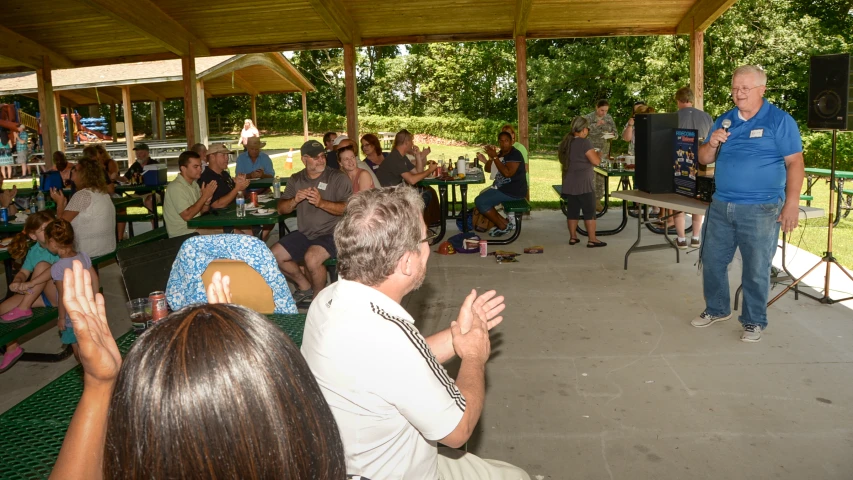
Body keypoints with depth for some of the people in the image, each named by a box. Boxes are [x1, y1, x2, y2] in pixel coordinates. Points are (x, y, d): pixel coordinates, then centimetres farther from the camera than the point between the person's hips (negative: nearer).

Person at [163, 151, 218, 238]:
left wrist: (207, 201, -8)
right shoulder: (175, 187, -16)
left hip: (196, 228, 8)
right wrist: (204, 196, -18)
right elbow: (187, 216, -22)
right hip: (182, 235, -8)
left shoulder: (194, 184, 12)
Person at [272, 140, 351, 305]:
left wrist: (322, 203, -29)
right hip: (305, 234, 6)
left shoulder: (338, 178, -5)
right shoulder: (296, 180, 10)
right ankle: (305, 286, 20)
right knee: (274, 255, -1)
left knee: (311, 257, -32)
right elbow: (281, 209, 7)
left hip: (331, 233, -6)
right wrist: (295, 200, -15)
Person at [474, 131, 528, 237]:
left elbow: (507, 173, -28)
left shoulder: (515, 154, -15)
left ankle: (503, 227, -4)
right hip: (503, 187, 10)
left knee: (480, 202, -14)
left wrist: (495, 158, -23)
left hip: (513, 191, -10)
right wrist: (489, 159, -6)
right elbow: (488, 169, 15)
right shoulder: (500, 153, 12)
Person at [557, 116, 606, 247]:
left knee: (572, 211, 11)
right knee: (589, 212, -2)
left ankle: (573, 237, 16)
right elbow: (595, 161, -17)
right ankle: (592, 239, 0)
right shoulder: (584, 142, -14)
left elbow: (560, 158, 23)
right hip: (584, 183, -7)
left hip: (569, 183, 7)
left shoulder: (566, 142, 9)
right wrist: (598, 154, 2)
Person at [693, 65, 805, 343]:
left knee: (756, 269, 3)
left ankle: (754, 321, 18)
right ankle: (717, 309, 30)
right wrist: (711, 145, -10)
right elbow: (704, 160, 13)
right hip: (721, 206, 5)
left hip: (760, 210, -5)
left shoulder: (780, 121, -4)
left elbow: (795, 163, -7)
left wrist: (791, 204, -14)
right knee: (712, 261, 11)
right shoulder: (724, 120, 11)